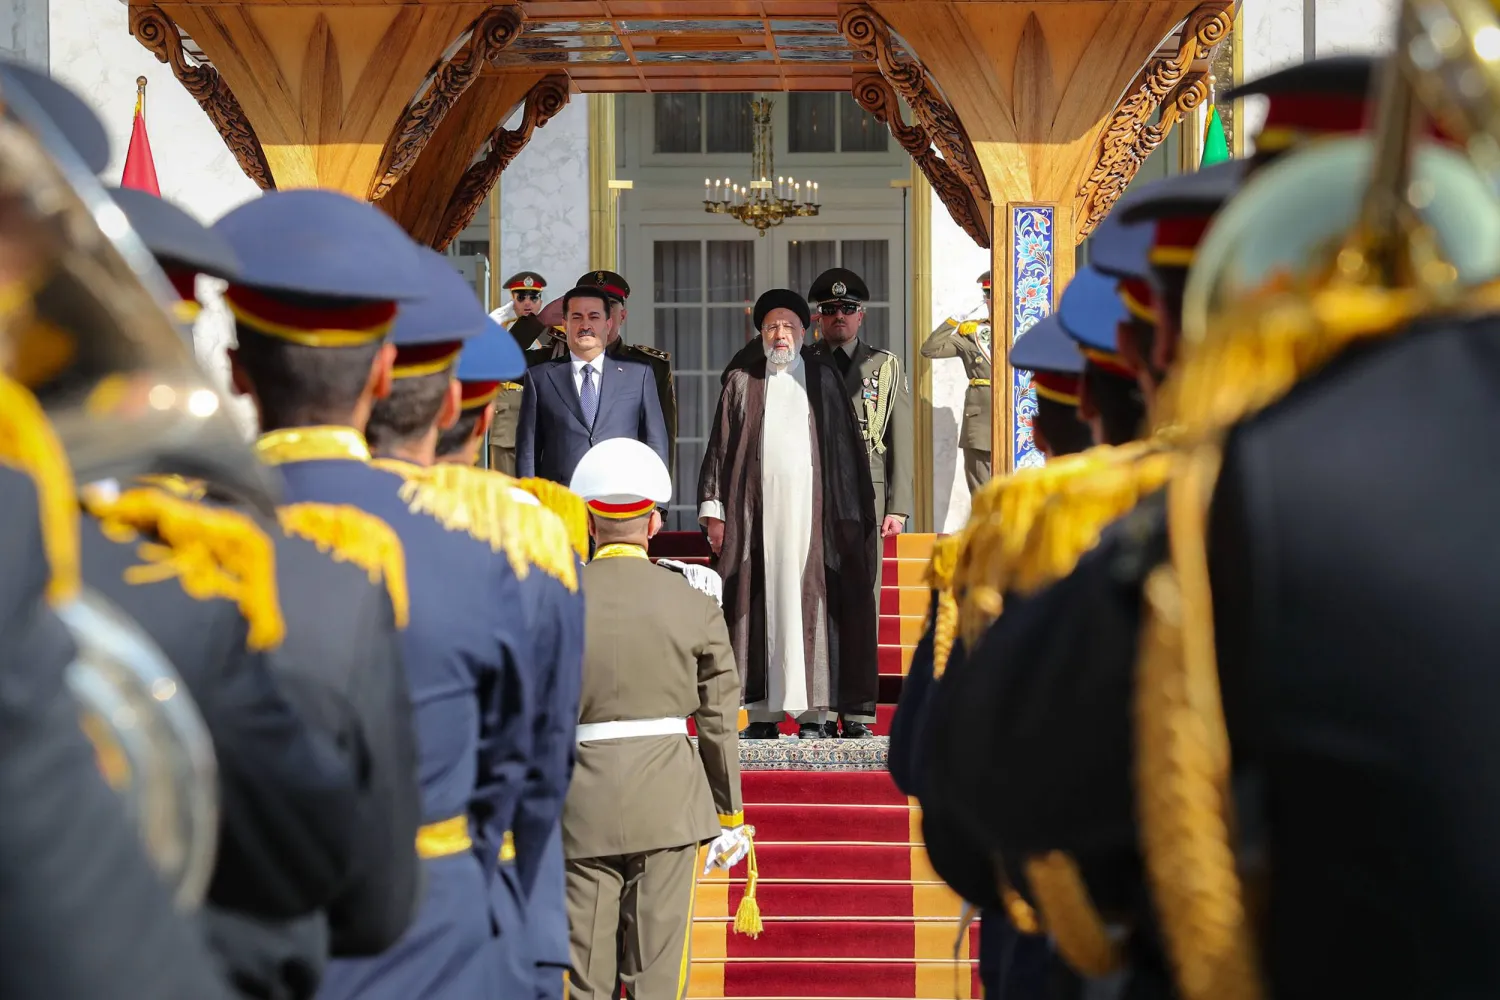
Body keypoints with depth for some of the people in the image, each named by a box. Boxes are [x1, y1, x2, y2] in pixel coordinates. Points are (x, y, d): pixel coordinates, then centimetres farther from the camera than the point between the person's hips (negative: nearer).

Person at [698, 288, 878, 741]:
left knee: (808, 600, -3)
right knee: (757, 602, -1)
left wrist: (851, 512, 0)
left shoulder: (823, 378, 9)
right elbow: (720, 447, 9)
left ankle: (812, 710, -1)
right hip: (755, 509, 1)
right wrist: (714, 509, 0)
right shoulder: (740, 382, 11)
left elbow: (845, 445, 7)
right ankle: (763, 711, 1)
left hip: (809, 504, -1)